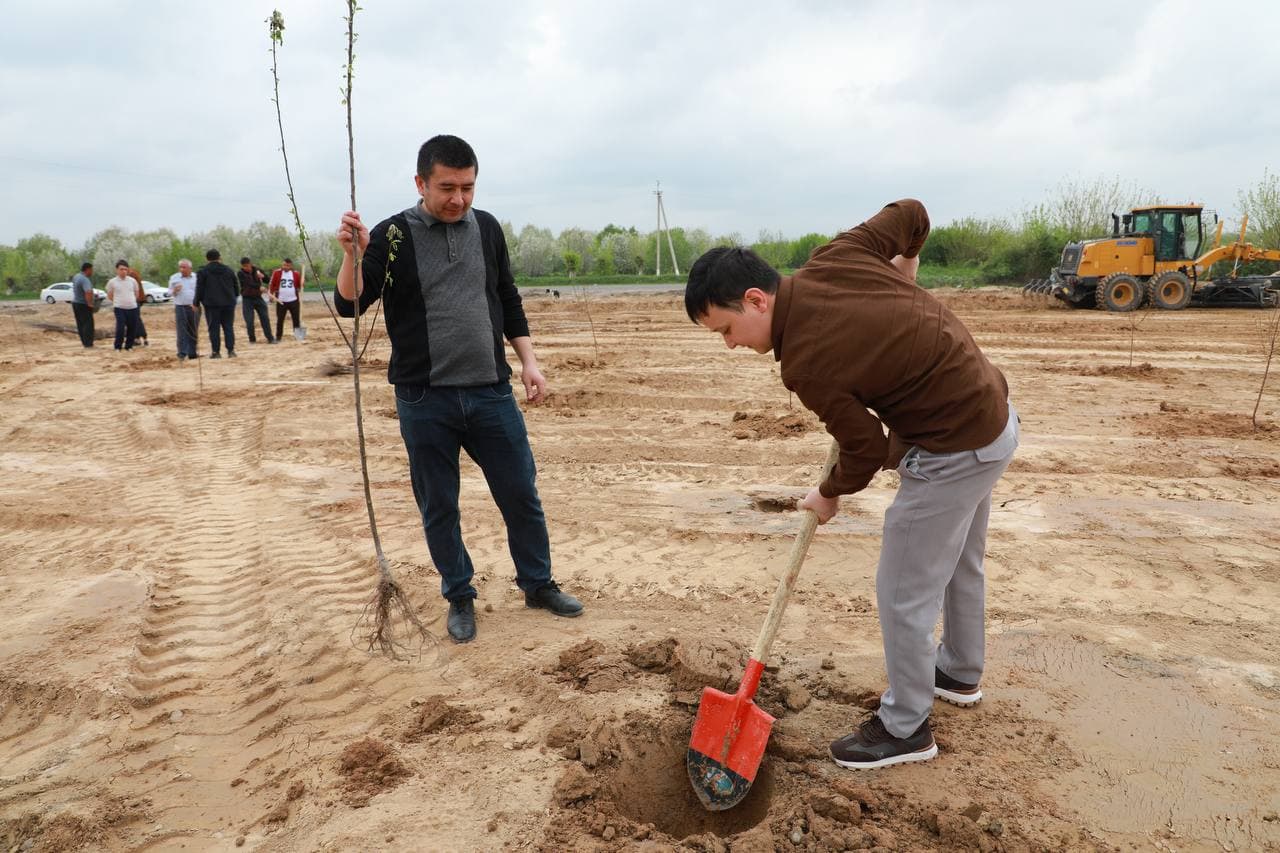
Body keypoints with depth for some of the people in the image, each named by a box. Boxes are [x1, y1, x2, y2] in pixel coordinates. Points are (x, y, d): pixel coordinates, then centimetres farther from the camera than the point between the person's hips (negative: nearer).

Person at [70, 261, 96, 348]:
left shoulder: (76, 276, 7)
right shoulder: (85, 280, -22)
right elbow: (88, 292, -39)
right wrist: (90, 303, -26)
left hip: (75, 302, 9)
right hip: (83, 305, -9)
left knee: (80, 324, 14)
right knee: (88, 324, -4)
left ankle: (84, 342, 21)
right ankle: (88, 344, -5)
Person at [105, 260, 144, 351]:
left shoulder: (132, 280, 4)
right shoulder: (112, 282, -2)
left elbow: (137, 293, 17)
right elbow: (109, 296, 10)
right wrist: (118, 302, 10)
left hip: (133, 308, 3)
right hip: (120, 309, -3)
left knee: (132, 328, 6)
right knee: (120, 328, -10)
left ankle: (129, 346, 20)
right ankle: (117, 347, 4)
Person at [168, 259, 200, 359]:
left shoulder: (196, 277, 6)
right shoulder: (174, 278, 6)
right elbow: (170, 293, 12)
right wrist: (175, 291, -11)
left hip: (194, 308, 1)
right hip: (180, 308, -1)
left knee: (194, 332, 6)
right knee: (182, 332, -8)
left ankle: (192, 353, 13)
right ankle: (182, 353, -9)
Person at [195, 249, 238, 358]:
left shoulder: (202, 271, -2)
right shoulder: (228, 270, 8)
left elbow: (199, 289, -4)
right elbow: (236, 287, 14)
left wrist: (197, 303, 5)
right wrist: (233, 299, 25)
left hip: (211, 304, -3)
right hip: (228, 303, 3)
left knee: (214, 328, 1)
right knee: (228, 327, 6)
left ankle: (216, 352, 0)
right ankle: (231, 350, 0)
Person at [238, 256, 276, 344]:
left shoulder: (256, 270, 2)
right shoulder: (240, 273, -9)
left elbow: (267, 280, 4)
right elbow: (249, 283, -22)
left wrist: (263, 276, -16)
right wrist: (259, 286, -29)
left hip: (258, 297, 3)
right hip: (247, 299, -3)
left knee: (265, 319, 1)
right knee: (249, 321, -2)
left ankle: (270, 338, 5)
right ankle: (252, 339, 11)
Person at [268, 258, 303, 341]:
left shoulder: (296, 274, 2)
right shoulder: (276, 273, -1)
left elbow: (300, 285, 10)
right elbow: (272, 284, 5)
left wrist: (302, 283, -12)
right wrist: (271, 294, -4)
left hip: (294, 301, 1)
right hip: (281, 301, -1)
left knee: (296, 319, 4)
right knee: (280, 320, 4)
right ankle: (278, 337, 12)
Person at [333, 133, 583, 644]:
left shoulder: (486, 228, 7)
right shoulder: (392, 235, -3)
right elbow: (350, 305, -6)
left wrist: (529, 362, 8)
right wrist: (351, 253, -23)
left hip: (491, 392, 3)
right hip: (425, 400, -2)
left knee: (521, 495, 7)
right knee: (438, 507, 8)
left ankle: (537, 584, 27)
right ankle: (460, 598, 26)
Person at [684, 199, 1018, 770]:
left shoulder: (805, 363, -27)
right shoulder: (837, 256, -8)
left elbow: (866, 450, -15)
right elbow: (911, 211, 4)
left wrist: (830, 495, 5)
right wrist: (904, 262, 24)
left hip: (954, 452, -10)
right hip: (992, 413, 10)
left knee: (903, 594, 4)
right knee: (959, 563, 27)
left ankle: (905, 728, 23)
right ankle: (960, 672, 50)